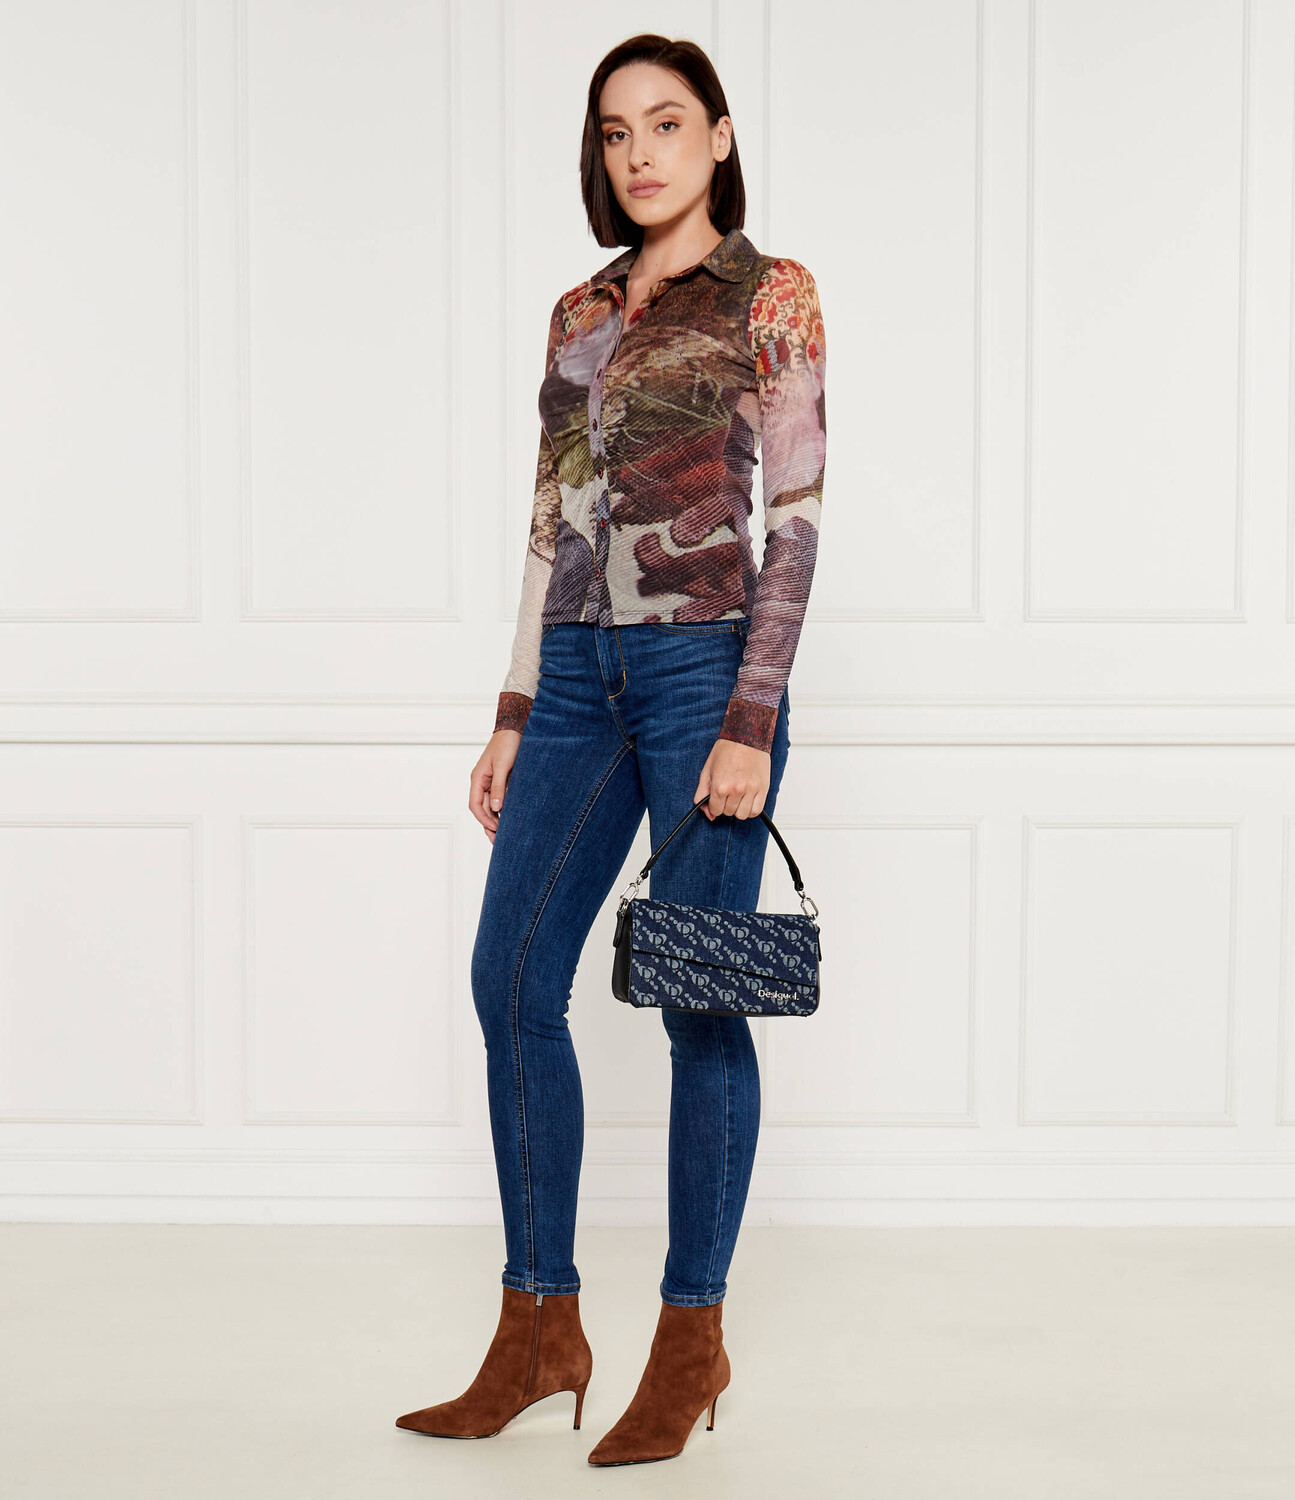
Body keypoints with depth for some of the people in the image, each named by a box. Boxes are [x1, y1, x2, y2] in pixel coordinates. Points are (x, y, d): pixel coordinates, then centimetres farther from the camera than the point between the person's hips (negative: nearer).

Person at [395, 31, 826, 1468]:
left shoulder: (769, 296, -1)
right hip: (579, 671, 6)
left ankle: (692, 1336, 12)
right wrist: (512, 716, 12)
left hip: (706, 661, -6)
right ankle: (539, 1326, 14)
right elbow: (552, 524, 17)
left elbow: (797, 518, -7)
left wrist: (753, 722, -14)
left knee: (696, 1000, -1)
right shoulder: (580, 311, 16)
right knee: (511, 980, 2)